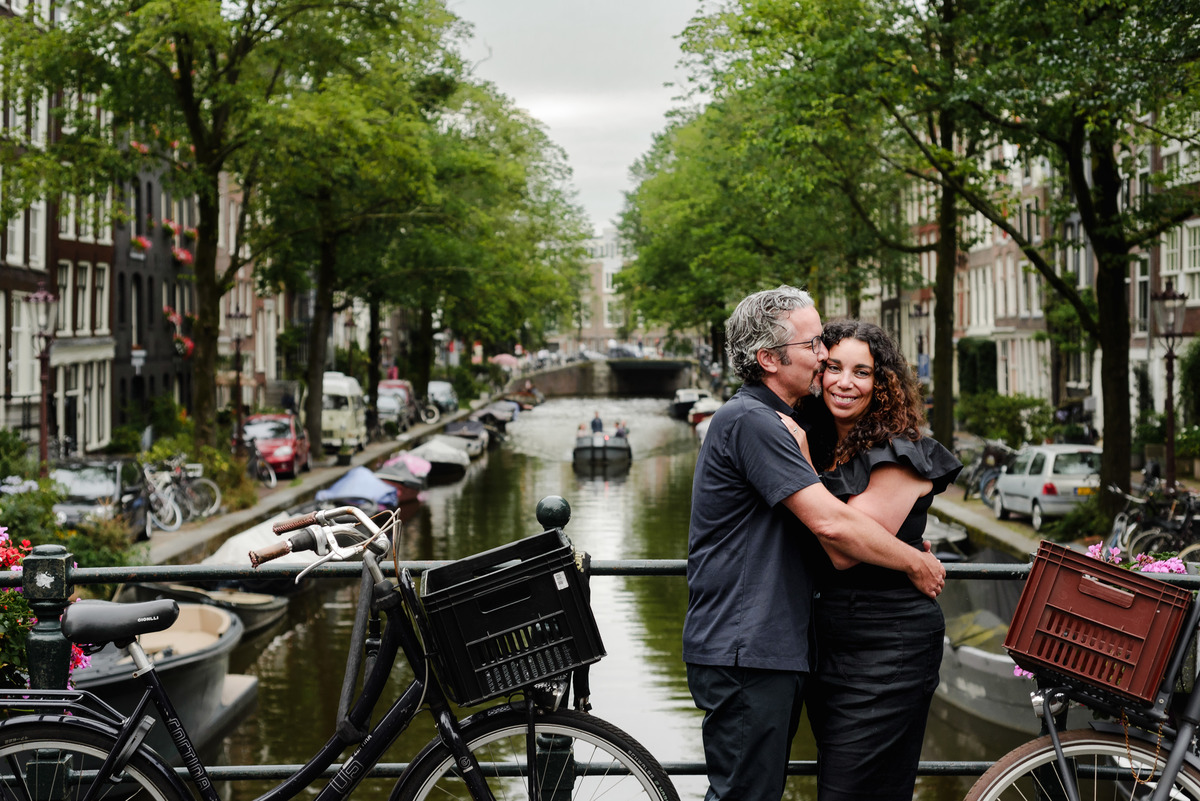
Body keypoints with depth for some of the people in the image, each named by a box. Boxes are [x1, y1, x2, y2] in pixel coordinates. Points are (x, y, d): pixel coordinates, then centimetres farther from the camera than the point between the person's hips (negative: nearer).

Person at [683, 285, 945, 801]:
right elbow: (831, 522, -22)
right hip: (742, 655, -10)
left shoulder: (779, 422, 19)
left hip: (774, 650, 10)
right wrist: (916, 563, -9)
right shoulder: (748, 420, -16)